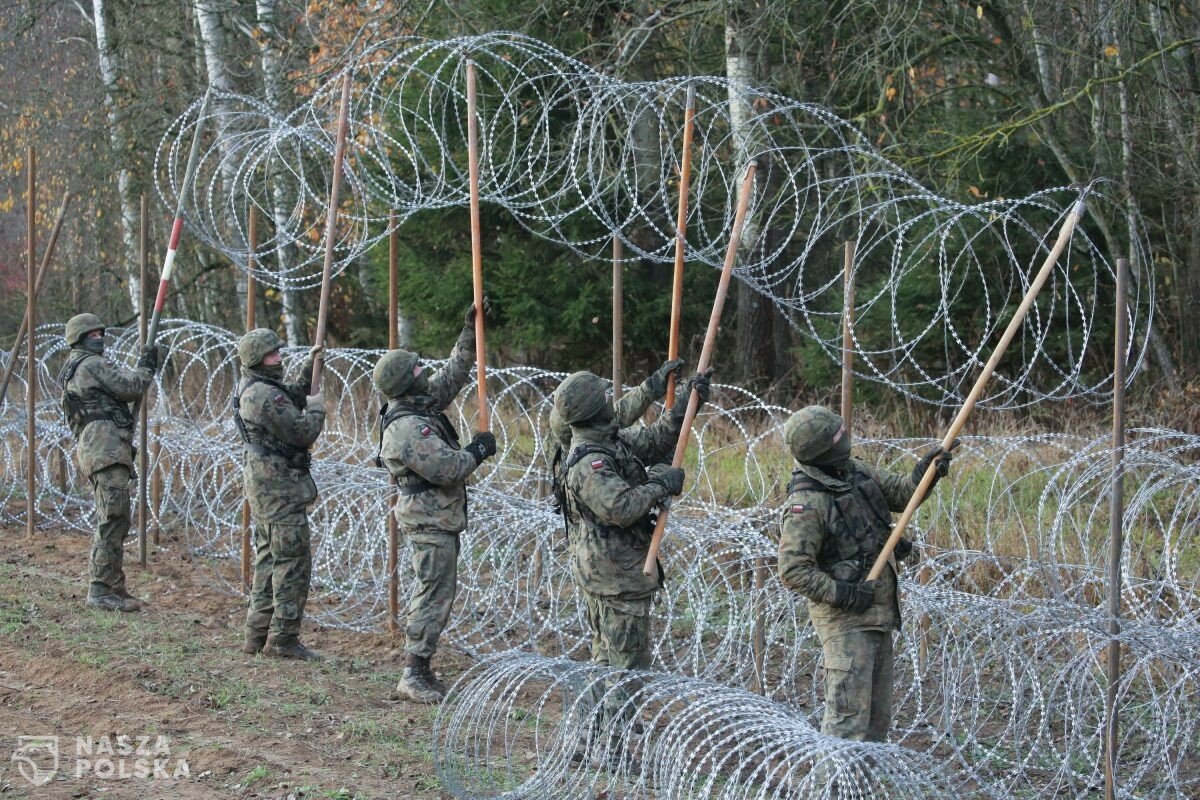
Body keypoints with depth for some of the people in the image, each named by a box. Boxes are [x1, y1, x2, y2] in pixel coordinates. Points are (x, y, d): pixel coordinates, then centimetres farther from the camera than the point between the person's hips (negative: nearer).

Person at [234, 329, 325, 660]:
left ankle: (258, 634, 19)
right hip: (279, 484, -11)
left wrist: (309, 366, 20)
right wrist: (317, 408, -2)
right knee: (293, 560, -7)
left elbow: (295, 398, 29)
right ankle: (283, 638, -6)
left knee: (269, 558, 15)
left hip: (263, 483, 11)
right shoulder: (265, 395, -20)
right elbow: (302, 432, -20)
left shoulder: (253, 388, 13)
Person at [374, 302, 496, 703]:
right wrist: (478, 449, -10)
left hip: (436, 517, 11)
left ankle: (419, 668, 21)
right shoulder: (407, 428, -23)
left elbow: (451, 376, 20)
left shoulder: (421, 405, 7)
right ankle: (414, 673, -6)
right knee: (436, 593, -9)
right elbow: (447, 468, -26)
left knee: (430, 591, 15)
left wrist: (470, 332, 17)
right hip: (431, 520, -11)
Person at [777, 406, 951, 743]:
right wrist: (841, 595, -24)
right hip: (845, 619, -9)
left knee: (878, 714, 16)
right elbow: (792, 569, -22)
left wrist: (923, 474, -6)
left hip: (879, 611, 9)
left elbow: (899, 493, 14)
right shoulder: (806, 503, -20)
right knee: (849, 715, -12)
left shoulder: (855, 470, 5)